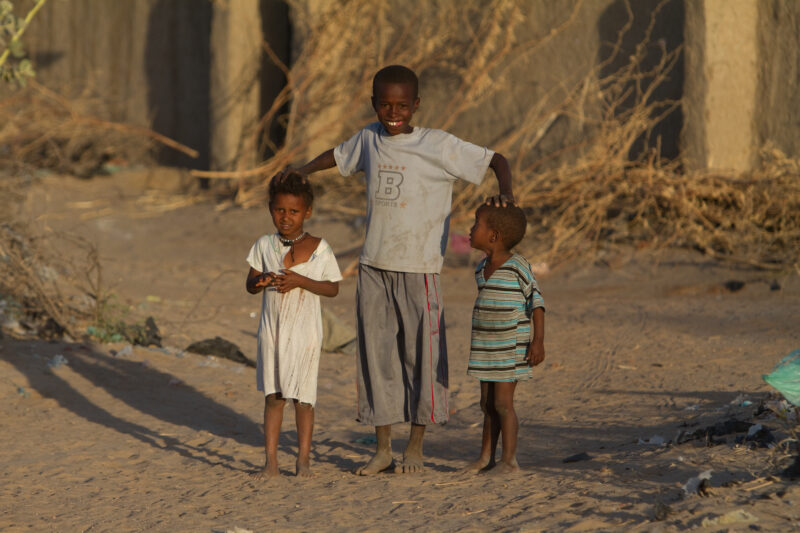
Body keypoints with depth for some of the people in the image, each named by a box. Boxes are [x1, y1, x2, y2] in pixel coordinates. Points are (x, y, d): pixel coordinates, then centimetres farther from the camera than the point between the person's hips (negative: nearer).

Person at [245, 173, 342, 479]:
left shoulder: (319, 248, -4)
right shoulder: (264, 246, 4)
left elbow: (333, 288, -4)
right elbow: (250, 285, 8)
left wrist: (300, 281, -18)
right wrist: (262, 280, -15)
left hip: (305, 330, -2)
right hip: (272, 327, 2)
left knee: (302, 396, 0)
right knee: (273, 395, 4)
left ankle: (303, 459, 11)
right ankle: (271, 461, 7)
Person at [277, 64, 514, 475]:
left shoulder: (439, 147, -9)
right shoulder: (369, 140, 6)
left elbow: (494, 161, -6)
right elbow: (338, 156, 26)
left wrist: (504, 192, -25)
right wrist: (301, 173, 12)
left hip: (419, 269, -4)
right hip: (373, 267, 4)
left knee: (422, 353, 1)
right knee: (376, 352, 7)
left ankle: (415, 447, 15)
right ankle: (382, 448, 16)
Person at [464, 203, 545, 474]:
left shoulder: (517, 266, -14)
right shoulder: (482, 269, 9)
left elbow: (535, 302, -12)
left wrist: (538, 340, -17)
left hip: (511, 349, -7)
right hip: (486, 347, 7)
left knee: (502, 402, -8)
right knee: (487, 403, 10)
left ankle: (509, 459, -1)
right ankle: (486, 457, 17)